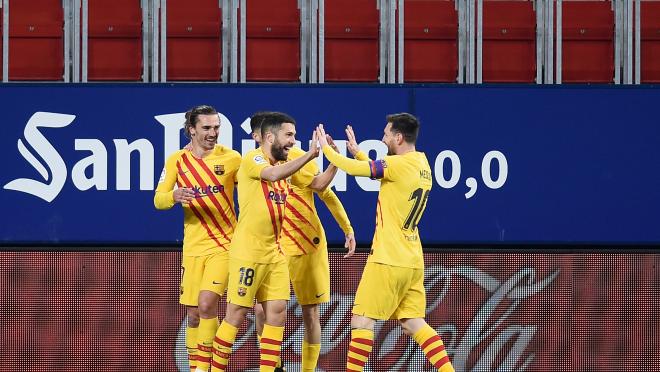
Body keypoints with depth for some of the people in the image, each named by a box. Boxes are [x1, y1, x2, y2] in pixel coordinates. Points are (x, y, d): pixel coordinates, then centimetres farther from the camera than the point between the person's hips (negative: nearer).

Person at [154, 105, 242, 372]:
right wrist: (174, 196, -23)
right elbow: (158, 200, -1)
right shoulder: (177, 160, 3)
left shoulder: (231, 159, -2)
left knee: (207, 303, -18)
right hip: (193, 247, 3)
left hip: (224, 244, -3)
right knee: (193, 314, 5)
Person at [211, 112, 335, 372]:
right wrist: (310, 155, -30)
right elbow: (274, 174, -32)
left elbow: (318, 184, 18)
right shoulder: (252, 159, -11)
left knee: (277, 313, 3)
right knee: (236, 315, -3)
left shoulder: (286, 166, 13)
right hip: (248, 252, -8)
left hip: (274, 253, 8)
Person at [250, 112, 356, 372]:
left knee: (311, 314, 2)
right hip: (274, 250, 2)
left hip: (309, 247, -1)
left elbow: (327, 195, 2)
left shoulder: (300, 158, -7)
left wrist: (348, 230, 3)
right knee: (261, 309, -7)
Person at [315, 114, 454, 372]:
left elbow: (353, 168, -14)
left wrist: (325, 147, 1)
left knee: (362, 319, -2)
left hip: (388, 260, -8)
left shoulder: (399, 164, -16)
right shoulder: (422, 164, 11)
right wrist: (357, 152, 25)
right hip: (413, 261, 8)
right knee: (412, 322, 8)